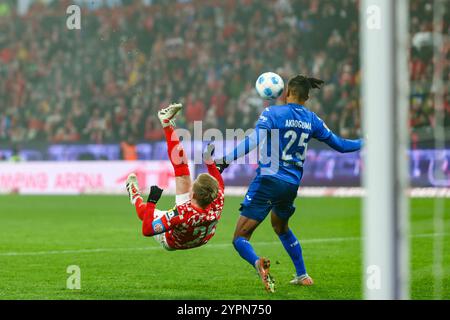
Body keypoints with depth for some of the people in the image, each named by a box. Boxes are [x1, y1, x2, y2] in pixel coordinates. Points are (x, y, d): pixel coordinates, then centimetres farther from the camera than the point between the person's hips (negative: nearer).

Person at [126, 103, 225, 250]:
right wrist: (209, 159, -1)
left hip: (170, 242, -4)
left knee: (144, 209, 23)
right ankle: (167, 124, 17)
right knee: (183, 176, 4)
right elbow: (219, 184, -10)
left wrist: (151, 202, -33)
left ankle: (134, 194, 60)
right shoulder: (217, 205, -36)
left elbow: (147, 230, -40)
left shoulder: (180, 214, -49)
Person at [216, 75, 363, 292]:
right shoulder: (312, 120, 7)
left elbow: (253, 141, -19)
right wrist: (364, 143, 35)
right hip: (292, 185, 5)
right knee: (280, 227, 35)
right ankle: (303, 275, 37)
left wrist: (226, 160, -17)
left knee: (240, 238, -6)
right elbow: (339, 145, 17)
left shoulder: (272, 113, -7)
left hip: (268, 182, -5)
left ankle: (258, 263, -38)